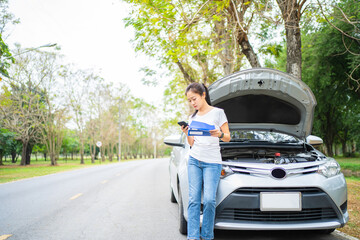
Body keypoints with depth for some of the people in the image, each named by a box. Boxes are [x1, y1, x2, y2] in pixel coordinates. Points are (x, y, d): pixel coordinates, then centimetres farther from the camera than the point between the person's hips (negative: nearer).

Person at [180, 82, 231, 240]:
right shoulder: (192, 118, 15)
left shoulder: (218, 113, 1)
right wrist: (187, 133, -4)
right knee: (193, 199, -3)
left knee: (209, 199, -12)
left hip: (212, 162, -4)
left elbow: (228, 137, 0)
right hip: (194, 160, 4)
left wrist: (219, 134, -21)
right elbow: (191, 143, 15)